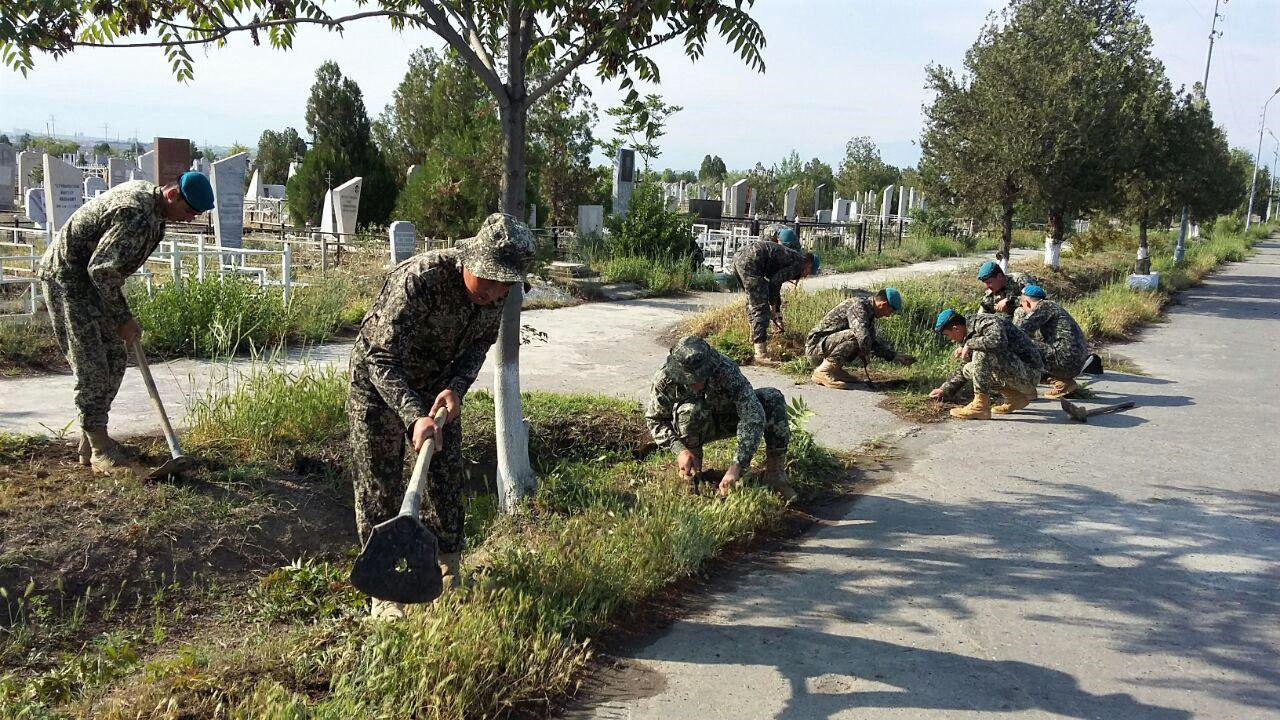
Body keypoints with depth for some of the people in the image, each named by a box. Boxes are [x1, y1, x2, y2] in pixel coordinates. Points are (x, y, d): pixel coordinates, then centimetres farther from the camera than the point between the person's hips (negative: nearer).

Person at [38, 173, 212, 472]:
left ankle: (89, 442, 17)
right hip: (67, 276, -10)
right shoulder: (136, 214, -29)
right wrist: (123, 319, -18)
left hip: (95, 276, 10)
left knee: (115, 357, 9)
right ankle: (99, 450, -5)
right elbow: (101, 269, -26)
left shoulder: (147, 193, 4)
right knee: (91, 364, -10)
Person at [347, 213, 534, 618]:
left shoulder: (497, 291, -18)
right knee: (379, 485, -1)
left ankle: (449, 574, 28)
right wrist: (415, 417, -51)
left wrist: (456, 387, -22)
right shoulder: (417, 280, -38)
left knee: (448, 476, 11)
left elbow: (480, 342, -3)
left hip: (438, 384, 6)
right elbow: (382, 359, -38)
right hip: (379, 380, -5)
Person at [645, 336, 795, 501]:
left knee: (773, 398, -23)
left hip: (727, 420, 1)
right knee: (690, 409, -36)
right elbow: (654, 419, -14)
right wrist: (679, 449, -32)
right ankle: (690, 466, -11)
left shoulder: (725, 369, -34)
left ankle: (775, 471, -16)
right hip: (696, 426, -1)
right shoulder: (664, 380, -30)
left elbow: (753, 415, -39)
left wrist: (736, 466, -47)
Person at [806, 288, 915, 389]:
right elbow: (863, 337, -34)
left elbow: (873, 343, 25)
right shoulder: (857, 305, -19)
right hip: (815, 346, -10)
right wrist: (866, 355, -15)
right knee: (854, 336, -29)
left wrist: (895, 356, 18)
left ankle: (835, 369, 9)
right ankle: (823, 372, -21)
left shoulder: (868, 313, 13)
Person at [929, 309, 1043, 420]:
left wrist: (969, 344, -24)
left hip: (1029, 371, -10)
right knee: (968, 369, 15)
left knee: (981, 353, -25)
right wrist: (944, 389, 21)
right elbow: (963, 372, 26)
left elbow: (999, 341, -39)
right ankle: (1016, 396, 11)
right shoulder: (972, 333, 13)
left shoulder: (986, 321, -15)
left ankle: (980, 406, -23)